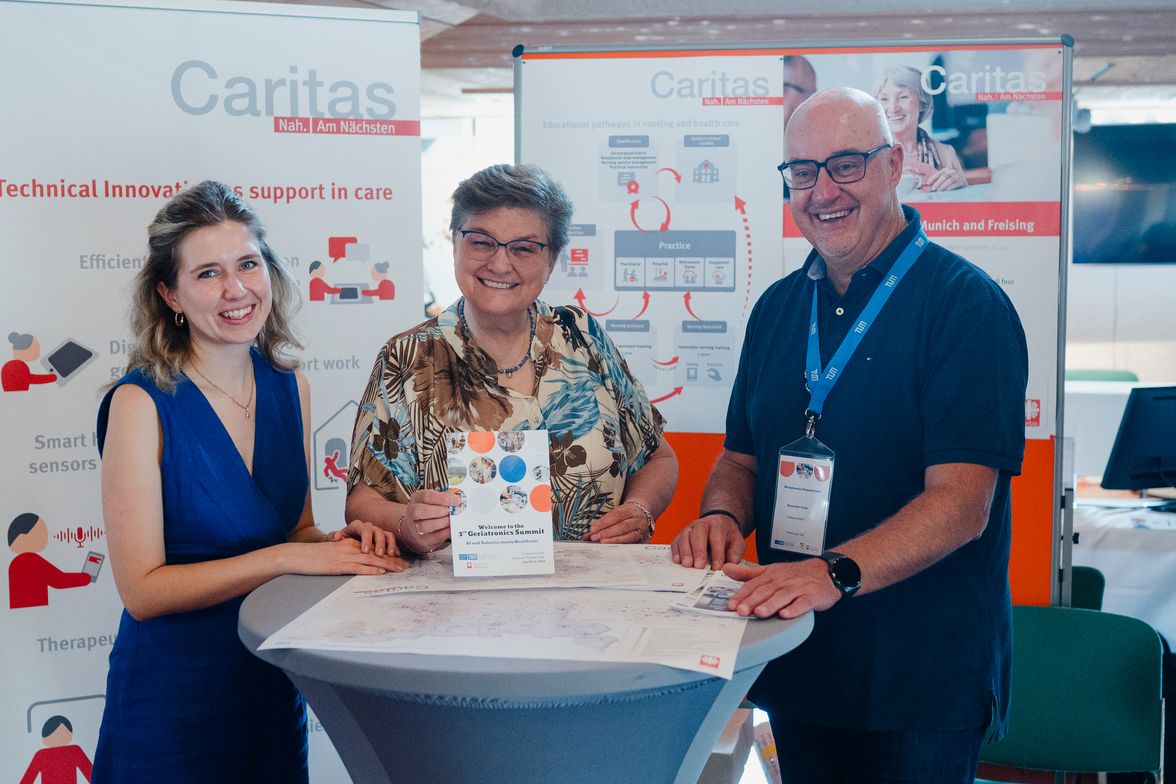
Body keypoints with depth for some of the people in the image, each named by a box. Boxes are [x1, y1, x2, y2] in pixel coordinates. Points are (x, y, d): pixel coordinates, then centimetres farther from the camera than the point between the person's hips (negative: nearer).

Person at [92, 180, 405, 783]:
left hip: (274, 684, 5)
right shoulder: (143, 402, -16)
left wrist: (341, 543, -9)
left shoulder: (290, 387, 0)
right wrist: (282, 557, -24)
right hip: (173, 696, -5)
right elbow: (142, 588, -18)